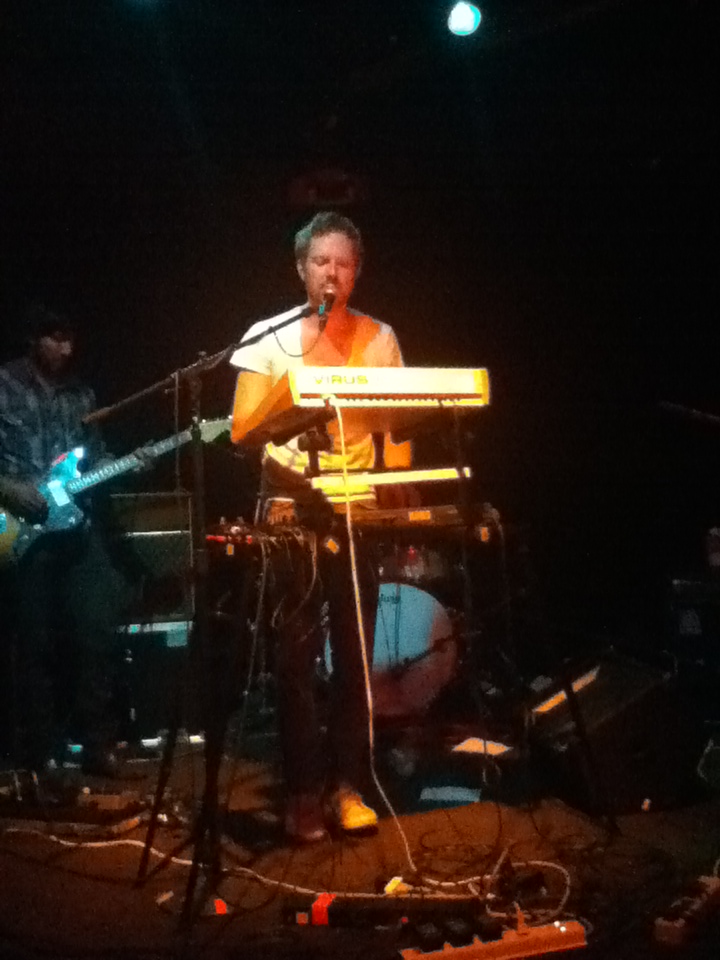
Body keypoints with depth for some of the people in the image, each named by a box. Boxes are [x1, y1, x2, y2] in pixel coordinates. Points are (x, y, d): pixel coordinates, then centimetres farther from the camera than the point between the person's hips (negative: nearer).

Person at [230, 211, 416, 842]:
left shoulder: (379, 339, 7)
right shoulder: (268, 336, 2)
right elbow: (242, 428, -4)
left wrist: (397, 503, -5)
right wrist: (301, 372, -15)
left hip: (359, 510, 2)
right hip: (290, 507, -1)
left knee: (353, 654, 4)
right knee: (297, 654, 0)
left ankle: (349, 786, 14)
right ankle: (304, 792, 8)